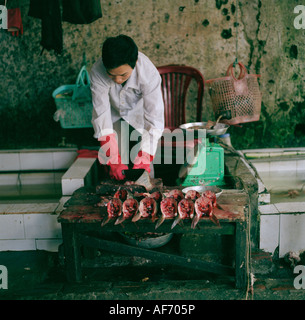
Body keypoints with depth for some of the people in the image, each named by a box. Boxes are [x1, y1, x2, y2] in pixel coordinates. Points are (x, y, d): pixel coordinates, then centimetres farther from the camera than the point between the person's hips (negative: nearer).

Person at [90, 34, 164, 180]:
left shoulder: (149, 73, -35)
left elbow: (154, 118, -35)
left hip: (139, 113, 0)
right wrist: (114, 159, -38)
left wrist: (145, 157, -42)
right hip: (114, 115, 1)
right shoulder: (97, 73, -34)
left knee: (143, 163, -8)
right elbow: (101, 114, -33)